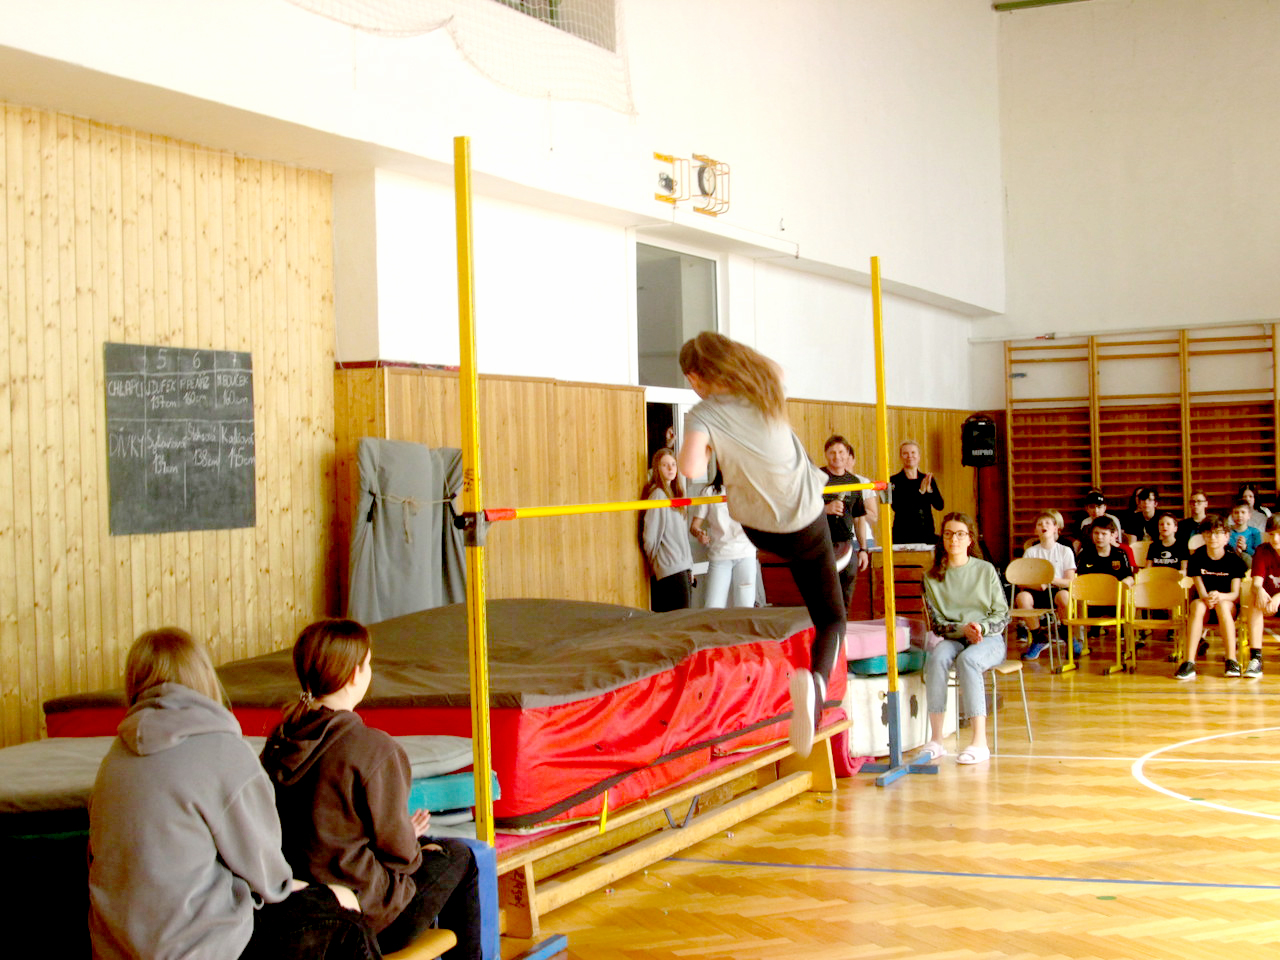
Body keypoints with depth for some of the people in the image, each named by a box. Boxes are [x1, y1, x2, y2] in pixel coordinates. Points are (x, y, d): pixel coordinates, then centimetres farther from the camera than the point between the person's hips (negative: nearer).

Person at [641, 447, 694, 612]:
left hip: (682, 567, 8)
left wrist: (690, 567, 15)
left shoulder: (674, 494, 18)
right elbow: (650, 536, -11)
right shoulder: (657, 494, -9)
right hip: (671, 569, -8)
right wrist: (655, 562, 0)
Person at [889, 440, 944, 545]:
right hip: (904, 535, -4)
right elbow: (897, 506, -15)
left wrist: (929, 489, -15)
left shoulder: (928, 479, 13)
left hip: (927, 532, 4)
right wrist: (920, 491, -18)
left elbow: (939, 505, 3)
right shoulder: (895, 481, 0)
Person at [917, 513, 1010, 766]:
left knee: (967, 659, -36)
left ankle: (980, 742, -40)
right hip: (951, 639, 2)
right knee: (937, 657, -33)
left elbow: (1003, 616, 4)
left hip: (988, 639, -2)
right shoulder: (932, 577, 8)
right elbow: (936, 623, 2)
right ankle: (936, 740, -34)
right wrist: (962, 629, -15)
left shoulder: (986, 570, 5)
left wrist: (981, 627, -15)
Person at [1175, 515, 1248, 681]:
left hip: (1228, 604, 0)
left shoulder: (1234, 559, -3)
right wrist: (1206, 598, -32)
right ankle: (1189, 662, -43)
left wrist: (1220, 596, -31)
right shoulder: (1197, 558, -2)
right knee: (1198, 605, -35)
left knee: (1223, 605, -36)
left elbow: (1236, 594, -8)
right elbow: (1200, 590, -6)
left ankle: (1231, 660, -36)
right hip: (1202, 601, 0)